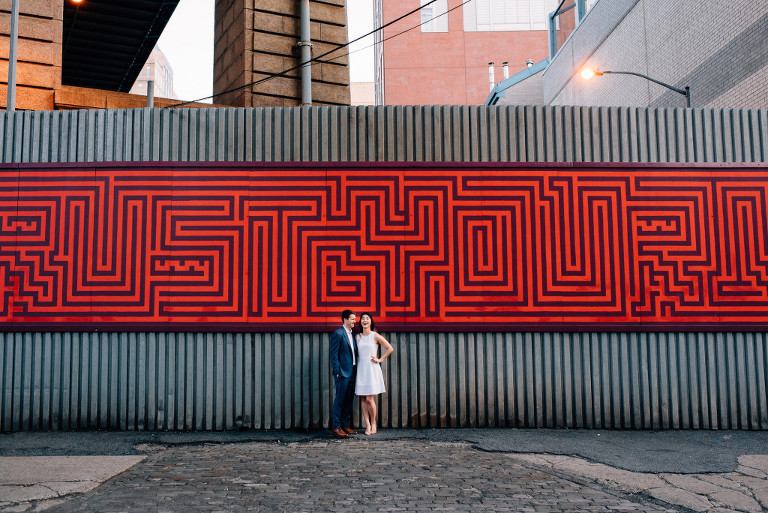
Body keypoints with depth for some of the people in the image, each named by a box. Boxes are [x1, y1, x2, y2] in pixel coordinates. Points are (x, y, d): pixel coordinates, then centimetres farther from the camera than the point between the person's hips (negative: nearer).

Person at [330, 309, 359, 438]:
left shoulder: (351, 334, 15)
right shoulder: (338, 334, -10)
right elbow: (334, 355, -12)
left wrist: (355, 369, 12)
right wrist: (337, 372, -16)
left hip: (352, 372, 8)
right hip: (343, 373, -8)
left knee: (349, 400, 12)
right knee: (340, 400, -3)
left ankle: (345, 425, 20)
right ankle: (336, 427, 3)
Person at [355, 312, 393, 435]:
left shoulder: (375, 336, -2)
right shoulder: (358, 337, 9)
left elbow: (389, 348, 1)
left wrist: (380, 360, -1)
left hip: (372, 369, -4)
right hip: (361, 369, 4)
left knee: (369, 399, -7)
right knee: (363, 399, 1)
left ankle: (373, 423, 13)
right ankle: (367, 425, 8)